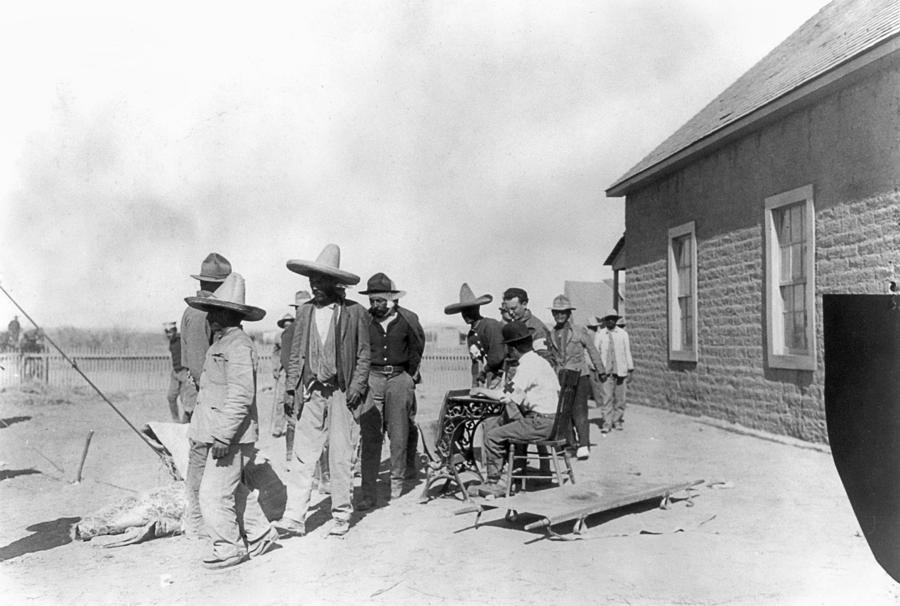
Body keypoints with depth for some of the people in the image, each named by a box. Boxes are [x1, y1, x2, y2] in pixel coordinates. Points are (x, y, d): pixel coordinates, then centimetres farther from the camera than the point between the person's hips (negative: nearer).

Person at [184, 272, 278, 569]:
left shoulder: (238, 346, -18)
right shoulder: (219, 343, 15)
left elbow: (241, 396, -24)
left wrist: (223, 435, -25)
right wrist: (198, 427, 22)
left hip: (232, 436, -10)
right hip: (219, 433, 10)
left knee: (214, 494, -3)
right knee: (235, 491, 18)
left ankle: (229, 548, 12)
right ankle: (260, 534, 30)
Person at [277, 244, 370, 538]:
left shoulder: (355, 312, -2)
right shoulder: (304, 311, 7)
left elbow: (363, 354, 1)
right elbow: (296, 353, 11)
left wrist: (356, 389, -7)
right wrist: (292, 387, 2)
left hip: (341, 393, -3)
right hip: (311, 392, 3)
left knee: (341, 457, 4)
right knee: (303, 456, 0)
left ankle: (341, 515, 18)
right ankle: (294, 518, 4)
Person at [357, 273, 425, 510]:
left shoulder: (407, 320, -1)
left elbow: (417, 348, 12)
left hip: (399, 378, 0)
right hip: (372, 378, 0)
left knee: (399, 434, 5)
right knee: (370, 436, -6)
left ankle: (398, 478, 28)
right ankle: (368, 494, -3)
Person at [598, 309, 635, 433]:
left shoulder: (623, 334, 5)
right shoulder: (600, 335, 3)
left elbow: (627, 353, 6)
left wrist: (630, 371, 4)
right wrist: (599, 370, -1)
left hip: (620, 370, 1)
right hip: (606, 371, -1)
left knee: (619, 398, 5)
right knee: (607, 398, -6)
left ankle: (618, 421, 20)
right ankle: (607, 424, -1)